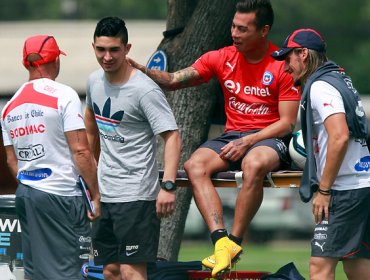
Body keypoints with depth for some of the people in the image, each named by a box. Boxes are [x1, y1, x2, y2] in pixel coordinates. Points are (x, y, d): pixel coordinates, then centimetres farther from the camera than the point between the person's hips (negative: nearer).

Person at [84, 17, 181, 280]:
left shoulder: (144, 90, -16)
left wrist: (168, 185, -31)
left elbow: (172, 136, -21)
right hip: (104, 194, 8)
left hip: (135, 196, -8)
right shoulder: (95, 81, 7)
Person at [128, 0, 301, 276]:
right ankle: (220, 239, -37)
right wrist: (140, 70, -16)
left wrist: (247, 142, -19)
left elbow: (287, 123, -8)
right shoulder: (222, 59, 6)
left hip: (270, 139, -5)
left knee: (254, 164, -39)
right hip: (233, 136, 5)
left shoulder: (283, 65, -6)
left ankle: (235, 241, -29)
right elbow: (174, 80, 2)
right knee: (195, 164, -25)